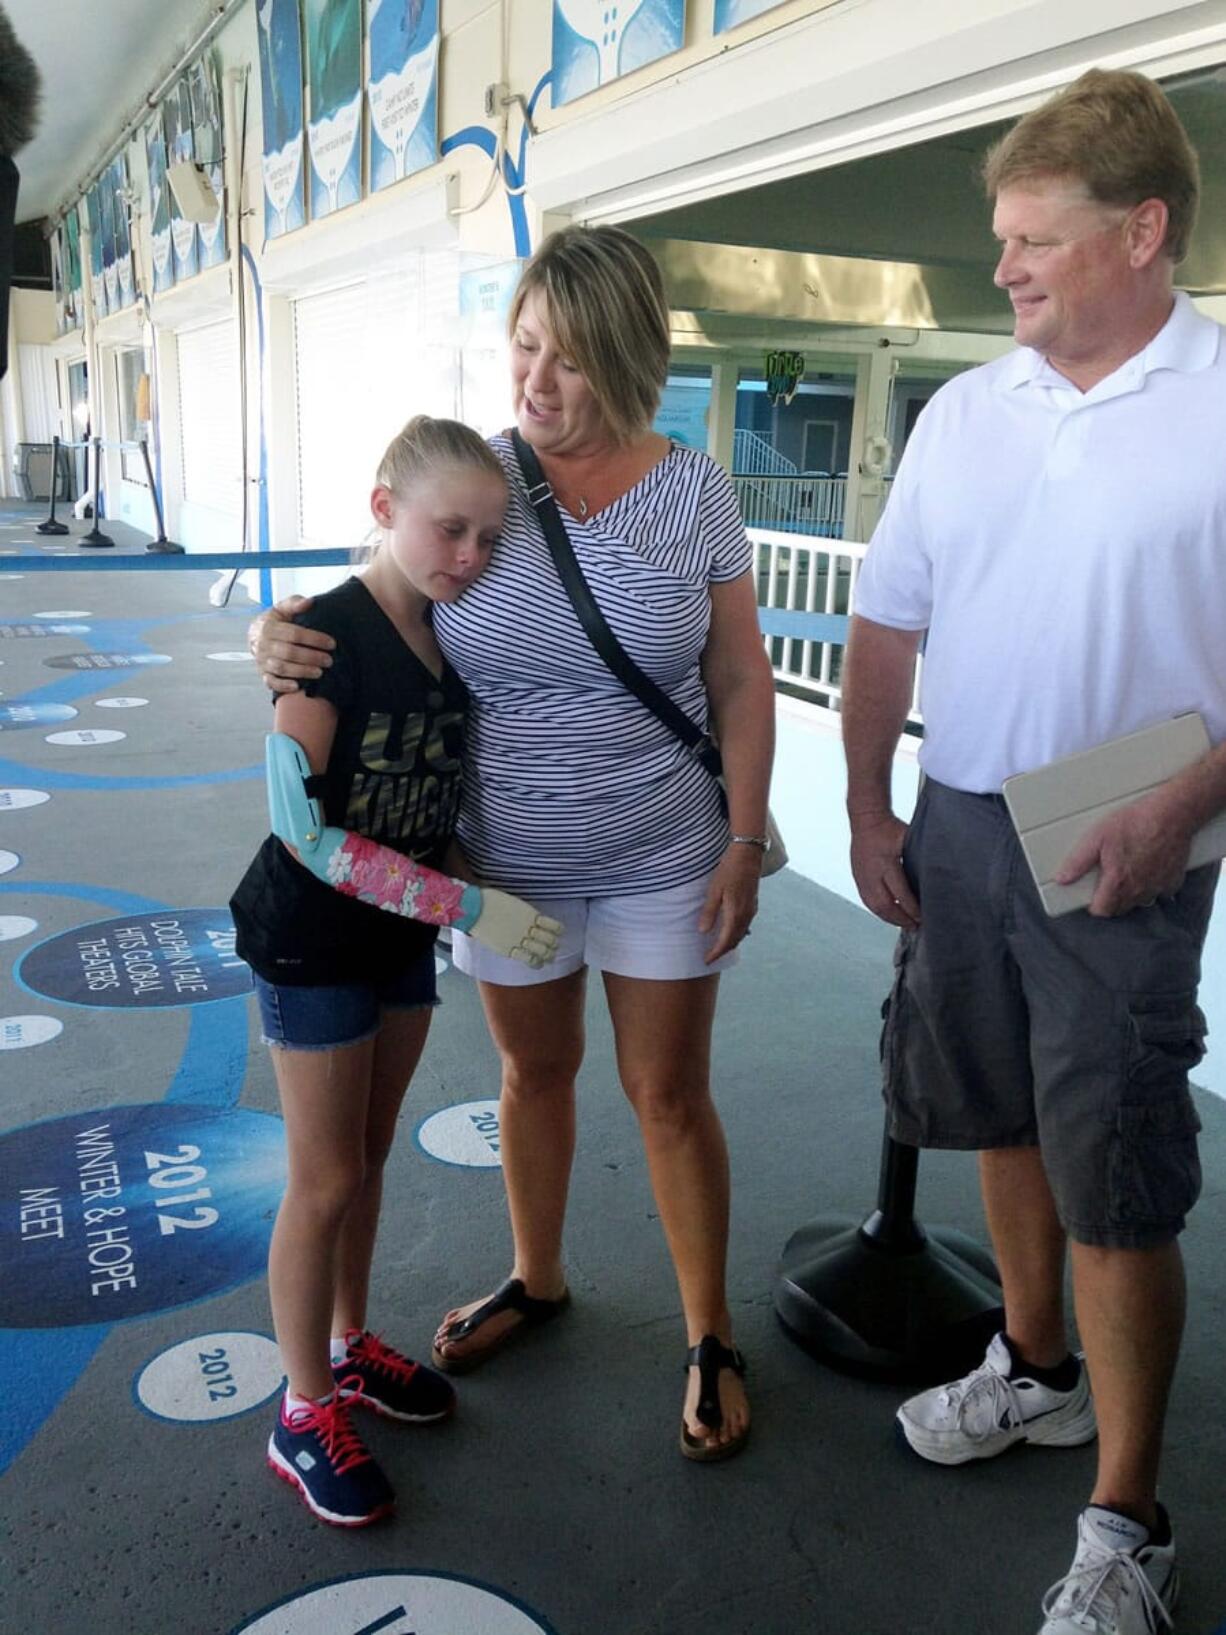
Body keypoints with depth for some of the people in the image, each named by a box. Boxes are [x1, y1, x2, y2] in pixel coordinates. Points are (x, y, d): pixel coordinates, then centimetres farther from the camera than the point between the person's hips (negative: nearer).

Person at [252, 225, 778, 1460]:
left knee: (669, 1094, 8)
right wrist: (285, 641, -20)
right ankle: (535, 1280, 44)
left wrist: (745, 839, -6)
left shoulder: (694, 493, -6)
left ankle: (708, 1337, 28)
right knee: (534, 1071, 19)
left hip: (661, 862, -1)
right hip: (506, 859, 2)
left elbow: (740, 683, -2)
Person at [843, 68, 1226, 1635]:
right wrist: (867, 810, 4)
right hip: (956, 827, 5)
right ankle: (1035, 1368, 42)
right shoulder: (963, 411, 7)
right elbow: (887, 625, 10)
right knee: (1003, 1120, 19)